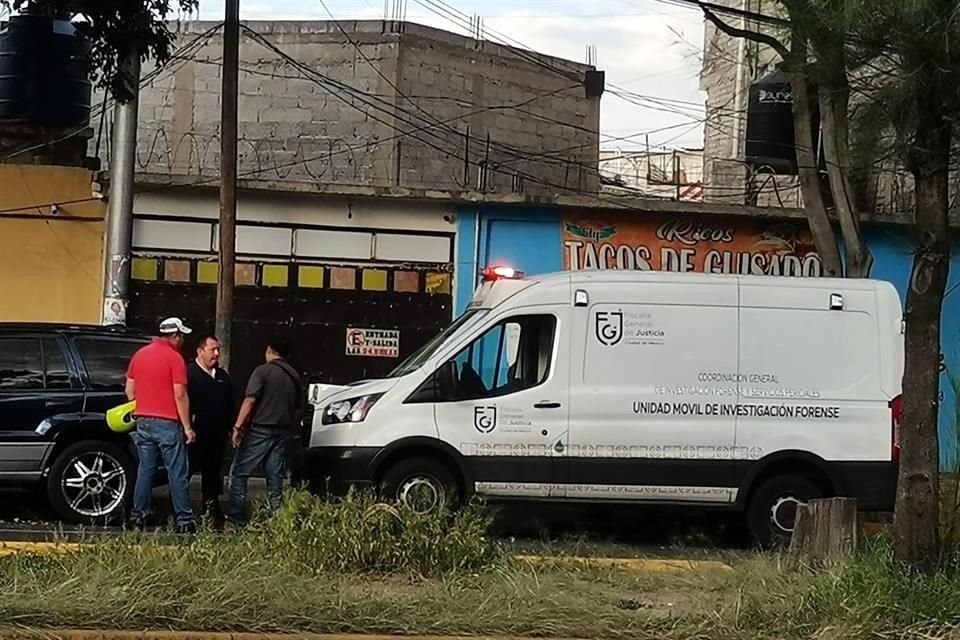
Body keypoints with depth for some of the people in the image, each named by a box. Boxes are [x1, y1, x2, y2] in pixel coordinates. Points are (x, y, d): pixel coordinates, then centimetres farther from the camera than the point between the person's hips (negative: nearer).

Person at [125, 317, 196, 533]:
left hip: (144, 421, 6)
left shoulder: (140, 355, 10)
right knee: (177, 473, -2)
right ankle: (184, 520, -3)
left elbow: (129, 390, 14)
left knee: (145, 470, 10)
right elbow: (180, 395, -13)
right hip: (168, 423, -6)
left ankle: (139, 516, 10)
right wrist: (187, 427, -9)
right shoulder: (174, 358, -9)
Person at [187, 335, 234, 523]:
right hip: (196, 434, -7)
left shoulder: (223, 376, 18)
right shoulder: (190, 372, -6)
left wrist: (231, 427, 15)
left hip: (217, 435, 7)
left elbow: (230, 405, 22)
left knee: (213, 473, 13)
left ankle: (211, 507, 21)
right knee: (186, 470, -6)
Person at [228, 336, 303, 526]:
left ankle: (237, 518, -5)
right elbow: (300, 407, 17)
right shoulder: (293, 376, 13)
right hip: (282, 432, 6)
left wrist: (238, 426, -13)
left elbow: (250, 400, -15)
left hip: (260, 430, -6)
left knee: (239, 473, 1)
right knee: (275, 478, 9)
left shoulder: (263, 371, -7)